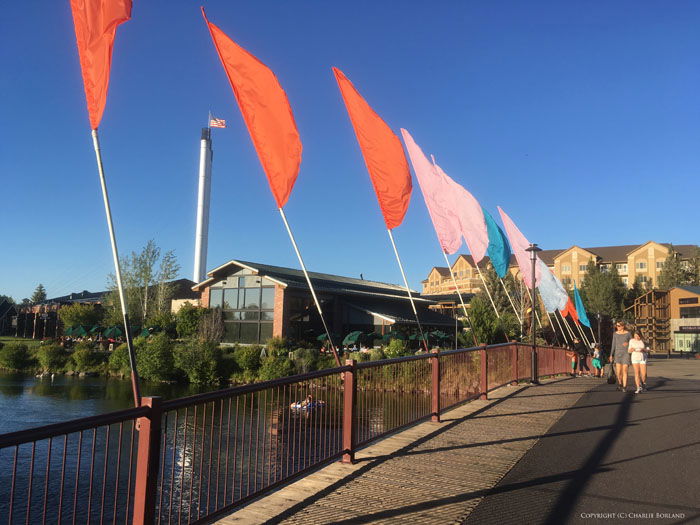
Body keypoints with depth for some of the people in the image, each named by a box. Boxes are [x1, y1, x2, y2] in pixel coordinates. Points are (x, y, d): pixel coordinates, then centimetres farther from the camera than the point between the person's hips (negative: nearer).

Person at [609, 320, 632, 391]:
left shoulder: (628, 334, 0)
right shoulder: (615, 334, 7)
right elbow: (613, 345, 11)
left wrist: (628, 344, -13)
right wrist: (611, 355, 8)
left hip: (626, 354, -2)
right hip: (618, 353, 2)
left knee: (624, 371, -7)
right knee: (618, 372, -3)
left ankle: (624, 387, 0)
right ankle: (620, 383, 21)